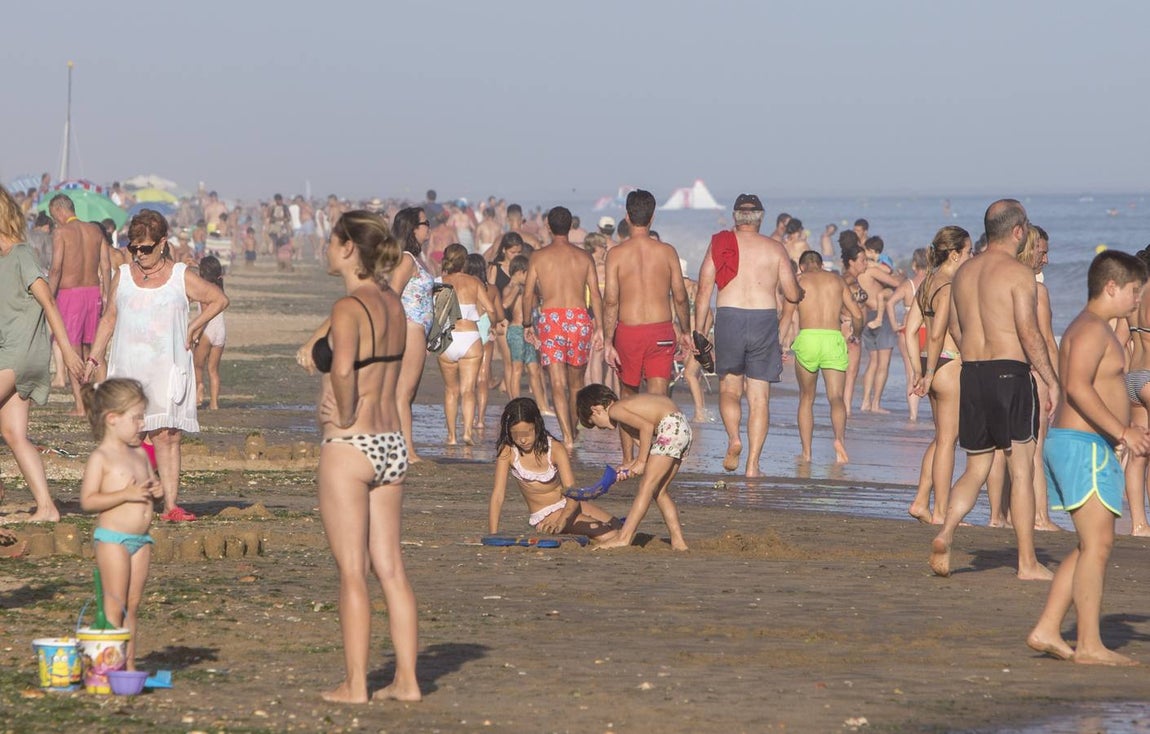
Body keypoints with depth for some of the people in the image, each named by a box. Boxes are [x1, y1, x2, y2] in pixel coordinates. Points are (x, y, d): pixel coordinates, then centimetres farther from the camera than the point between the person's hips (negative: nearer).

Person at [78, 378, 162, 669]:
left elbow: (150, 486, 25)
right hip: (112, 538, -7)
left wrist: (157, 490, 1)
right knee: (115, 604, -6)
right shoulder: (100, 458, -11)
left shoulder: (140, 454, 12)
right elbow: (87, 501, -17)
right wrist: (126, 494, -23)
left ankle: (130, 664, 13)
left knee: (133, 605, 9)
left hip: (141, 540, 7)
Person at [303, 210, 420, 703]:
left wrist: (345, 420, -18)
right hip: (392, 443, 8)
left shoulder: (348, 308, -15)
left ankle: (355, 685, 4)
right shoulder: (392, 303, 8)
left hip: (351, 446, -7)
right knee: (390, 568, 11)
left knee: (352, 571, 0)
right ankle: (406, 679, 12)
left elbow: (342, 368, -32)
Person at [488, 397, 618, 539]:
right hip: (545, 515, -3)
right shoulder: (507, 451, -18)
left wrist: (561, 521, -42)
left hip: (569, 505, 3)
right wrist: (493, 536, -29)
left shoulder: (555, 449, -15)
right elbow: (497, 495, -19)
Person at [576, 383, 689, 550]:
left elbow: (647, 426, -17)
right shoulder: (627, 405, 23)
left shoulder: (615, 410, -4)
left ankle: (624, 537, -11)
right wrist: (631, 465, 15)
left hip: (671, 427, -10)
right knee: (659, 491, 15)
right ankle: (678, 542, 15)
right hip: (684, 428, 10)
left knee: (647, 485, -9)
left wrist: (641, 461, -11)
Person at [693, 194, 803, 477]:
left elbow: (703, 293, 1)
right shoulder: (775, 248, 7)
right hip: (765, 318, 0)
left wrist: (698, 332, 6)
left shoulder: (719, 244, 6)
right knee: (760, 397, 5)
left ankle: (733, 438, -13)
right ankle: (753, 464, 1)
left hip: (729, 317, 0)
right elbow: (792, 294, 7)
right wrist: (800, 292, 30)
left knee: (729, 389, 13)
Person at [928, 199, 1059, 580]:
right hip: (1010, 371, -6)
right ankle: (1027, 563, 5)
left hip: (970, 374, 6)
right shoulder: (1018, 273, -9)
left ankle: (946, 531, -9)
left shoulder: (963, 272, 12)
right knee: (1021, 470, 2)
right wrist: (1052, 381, -8)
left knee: (976, 468, 14)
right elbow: (1029, 332, -14)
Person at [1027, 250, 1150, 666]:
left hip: (1080, 444, 11)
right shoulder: (1092, 328, -12)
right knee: (1097, 545, -11)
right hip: (1083, 445, -11)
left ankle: (1046, 631, 11)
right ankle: (1089, 646, -12)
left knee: (1090, 547, 12)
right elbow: (1078, 387, -24)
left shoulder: (1094, 330, 21)